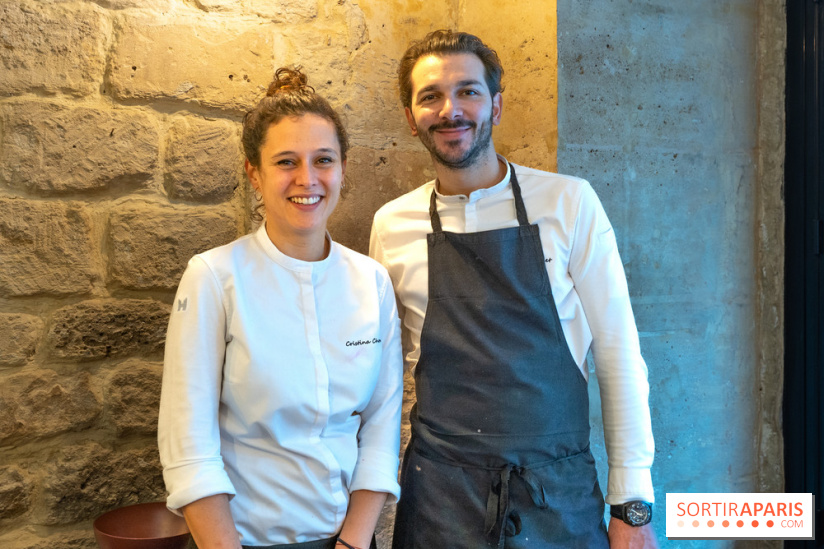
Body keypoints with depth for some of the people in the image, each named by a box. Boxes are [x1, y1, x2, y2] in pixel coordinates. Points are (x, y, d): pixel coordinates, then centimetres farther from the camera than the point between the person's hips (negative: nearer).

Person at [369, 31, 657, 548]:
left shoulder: (570, 202, -5)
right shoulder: (391, 225, 1)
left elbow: (618, 353, -3)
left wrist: (632, 504, -4)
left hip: (561, 493, -1)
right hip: (439, 493, 1)